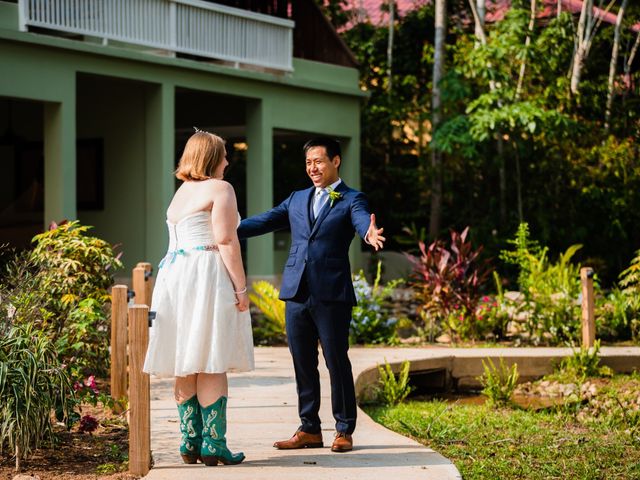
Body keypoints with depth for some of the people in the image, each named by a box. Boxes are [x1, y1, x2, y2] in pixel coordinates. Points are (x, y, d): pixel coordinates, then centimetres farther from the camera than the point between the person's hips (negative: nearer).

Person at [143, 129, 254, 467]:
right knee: (211, 366, -7)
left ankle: (191, 444, 11)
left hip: (174, 276, 8)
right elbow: (226, 242, -13)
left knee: (187, 365, 9)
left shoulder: (181, 192, 21)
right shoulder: (220, 188, -4)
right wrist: (241, 289, -12)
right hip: (207, 278, -8)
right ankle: (213, 445, -7)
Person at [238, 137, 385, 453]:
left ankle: (344, 431, 10)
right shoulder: (297, 199, 17)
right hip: (297, 293, 5)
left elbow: (363, 220, -18)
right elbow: (265, 221, 12)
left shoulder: (351, 200, 1)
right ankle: (309, 429, 19)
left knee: (337, 362, 0)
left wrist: (370, 234, -43)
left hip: (331, 294, -5)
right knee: (303, 364, 10)